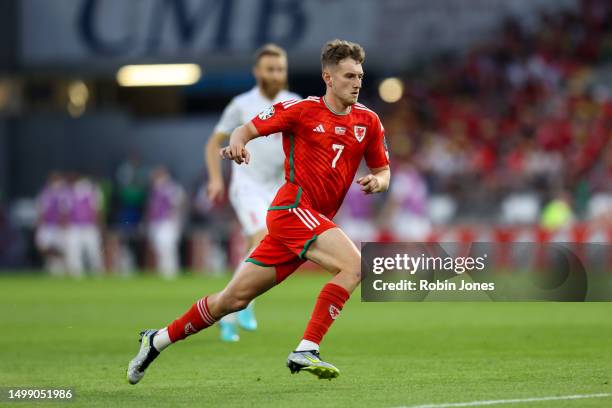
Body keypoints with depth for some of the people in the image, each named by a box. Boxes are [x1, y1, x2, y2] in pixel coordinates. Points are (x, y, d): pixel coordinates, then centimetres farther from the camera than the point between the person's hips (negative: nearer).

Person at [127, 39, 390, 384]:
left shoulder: (368, 121, 10)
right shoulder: (302, 110, -3)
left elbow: (383, 171, 18)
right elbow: (246, 130, 0)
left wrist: (378, 182, -5)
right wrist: (237, 144, -23)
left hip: (315, 220, 6)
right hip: (293, 208, -6)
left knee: (235, 298, 9)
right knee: (355, 265, -25)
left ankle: (158, 341, 23)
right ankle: (306, 351, -25)